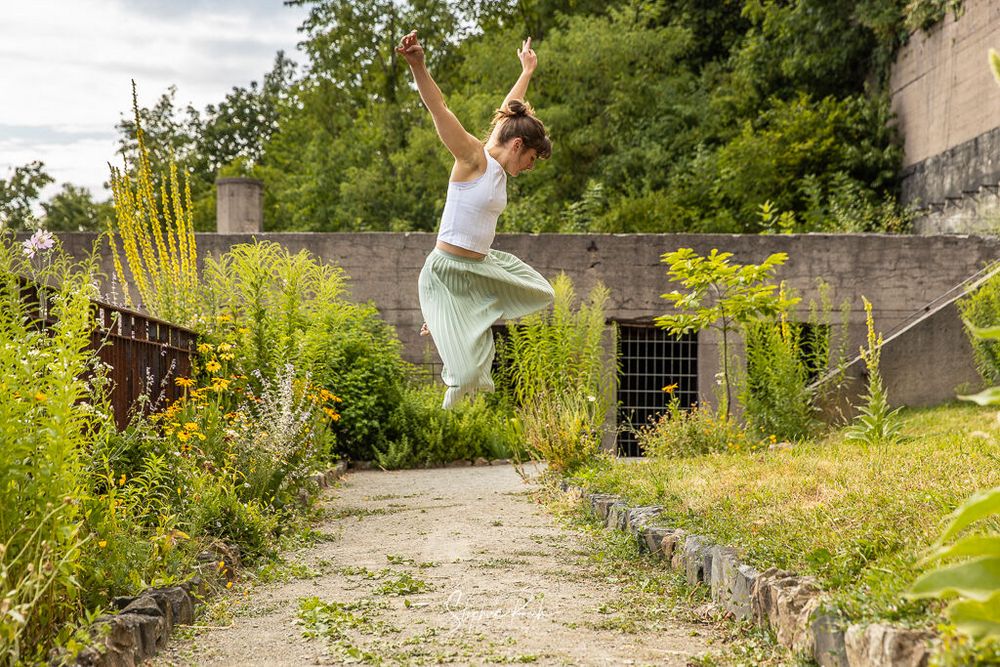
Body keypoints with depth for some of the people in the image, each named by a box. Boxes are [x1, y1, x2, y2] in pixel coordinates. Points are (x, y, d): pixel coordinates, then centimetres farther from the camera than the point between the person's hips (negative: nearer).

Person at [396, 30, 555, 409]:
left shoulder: (498, 165, 9)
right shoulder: (473, 157, -12)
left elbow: (509, 111, 26)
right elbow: (438, 108, -25)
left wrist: (528, 71, 41)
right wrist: (418, 66, -41)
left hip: (482, 268, 10)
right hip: (448, 273, -10)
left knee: (541, 295, 28)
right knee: (469, 371, -16)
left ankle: (445, 324, 25)